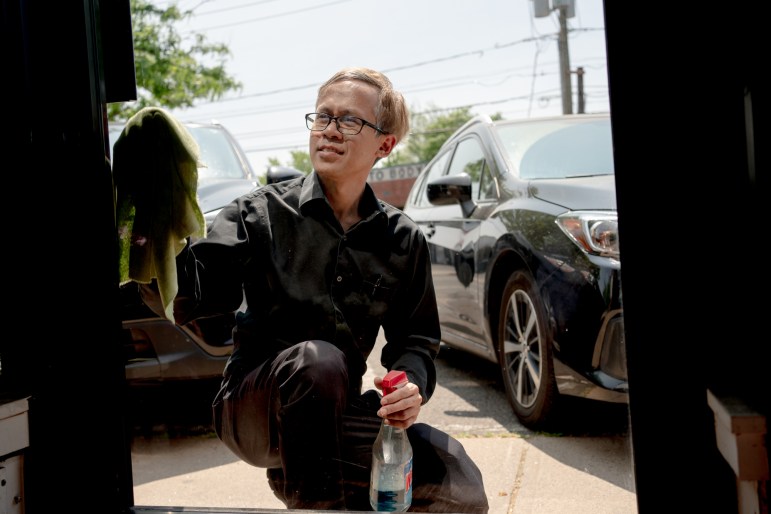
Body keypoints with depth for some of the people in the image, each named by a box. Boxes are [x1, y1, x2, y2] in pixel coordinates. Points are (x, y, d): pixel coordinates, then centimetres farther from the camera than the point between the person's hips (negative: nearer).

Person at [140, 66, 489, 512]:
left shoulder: (403, 240, 4)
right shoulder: (262, 213, -6)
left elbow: (415, 339, 7)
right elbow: (188, 295, -20)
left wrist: (412, 386, -16)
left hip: (334, 413, 4)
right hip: (254, 406, -4)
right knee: (318, 359, -37)